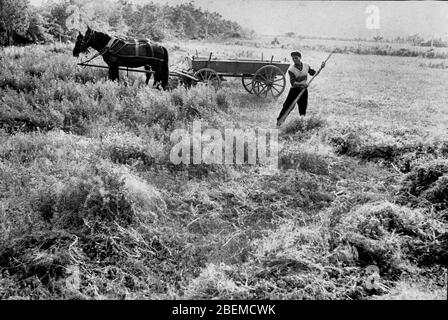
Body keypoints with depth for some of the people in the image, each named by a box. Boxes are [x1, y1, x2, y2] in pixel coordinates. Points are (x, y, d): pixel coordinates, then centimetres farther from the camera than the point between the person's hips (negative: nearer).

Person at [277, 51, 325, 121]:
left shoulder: (306, 66, -2)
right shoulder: (291, 69, -16)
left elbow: (314, 73, 13)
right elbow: (293, 83, -23)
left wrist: (321, 67, -1)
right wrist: (301, 84, -38)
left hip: (304, 90, 4)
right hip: (294, 90, -4)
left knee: (303, 107, 13)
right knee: (287, 106, -6)